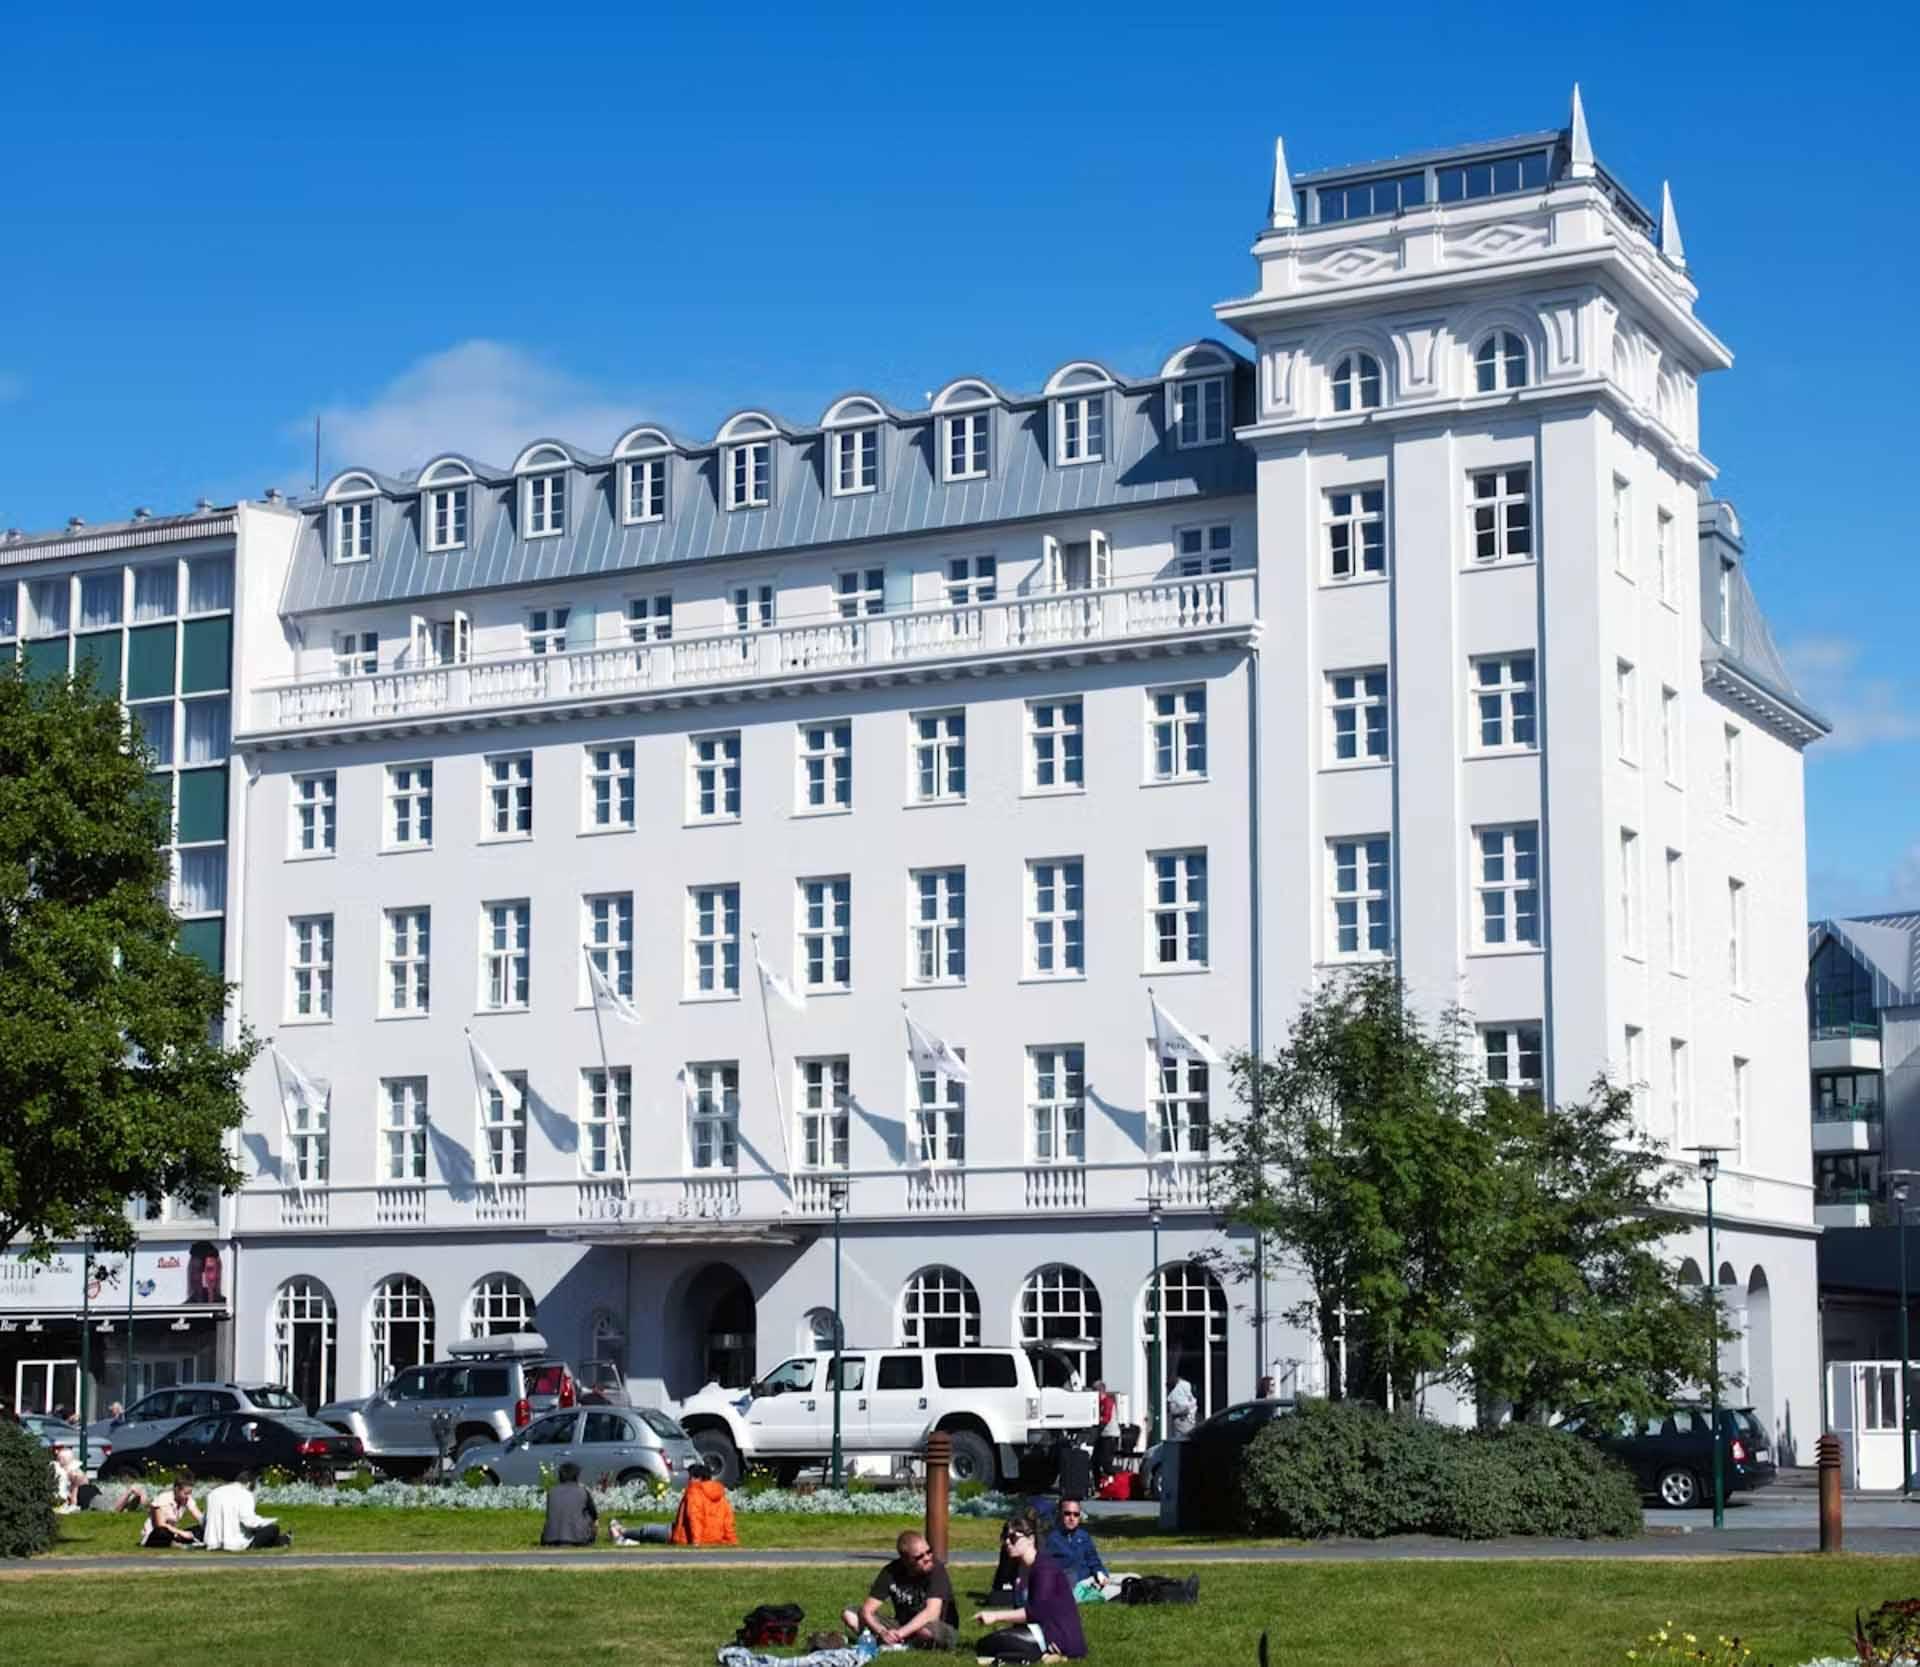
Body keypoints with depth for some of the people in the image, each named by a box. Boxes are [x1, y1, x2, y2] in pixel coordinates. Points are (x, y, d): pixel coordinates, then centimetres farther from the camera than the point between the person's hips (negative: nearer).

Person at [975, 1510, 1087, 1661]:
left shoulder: (1045, 1568, -13)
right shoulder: (1021, 1569, 16)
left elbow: (1035, 1612, -22)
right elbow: (1021, 1609, 13)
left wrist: (996, 1616, -21)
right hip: (1041, 1629, 10)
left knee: (989, 1644, -16)